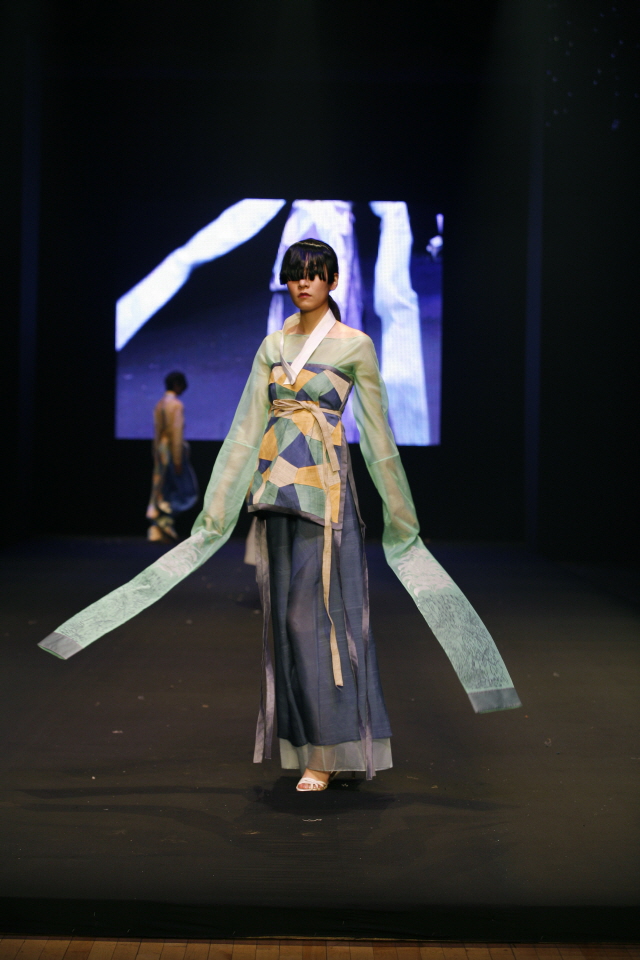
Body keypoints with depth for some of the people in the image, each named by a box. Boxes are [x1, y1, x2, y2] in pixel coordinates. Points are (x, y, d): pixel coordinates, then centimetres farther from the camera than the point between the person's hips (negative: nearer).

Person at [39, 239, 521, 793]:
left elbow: (378, 435, 0)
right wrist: (216, 510, 6)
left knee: (320, 612, -7)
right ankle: (304, 736, 18)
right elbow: (247, 428, 9)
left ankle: (326, 751, 0)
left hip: (324, 487, -5)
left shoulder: (355, 345, -1)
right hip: (277, 487, 5)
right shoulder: (273, 346, 12)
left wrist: (401, 519, 2)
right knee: (288, 614, 8)